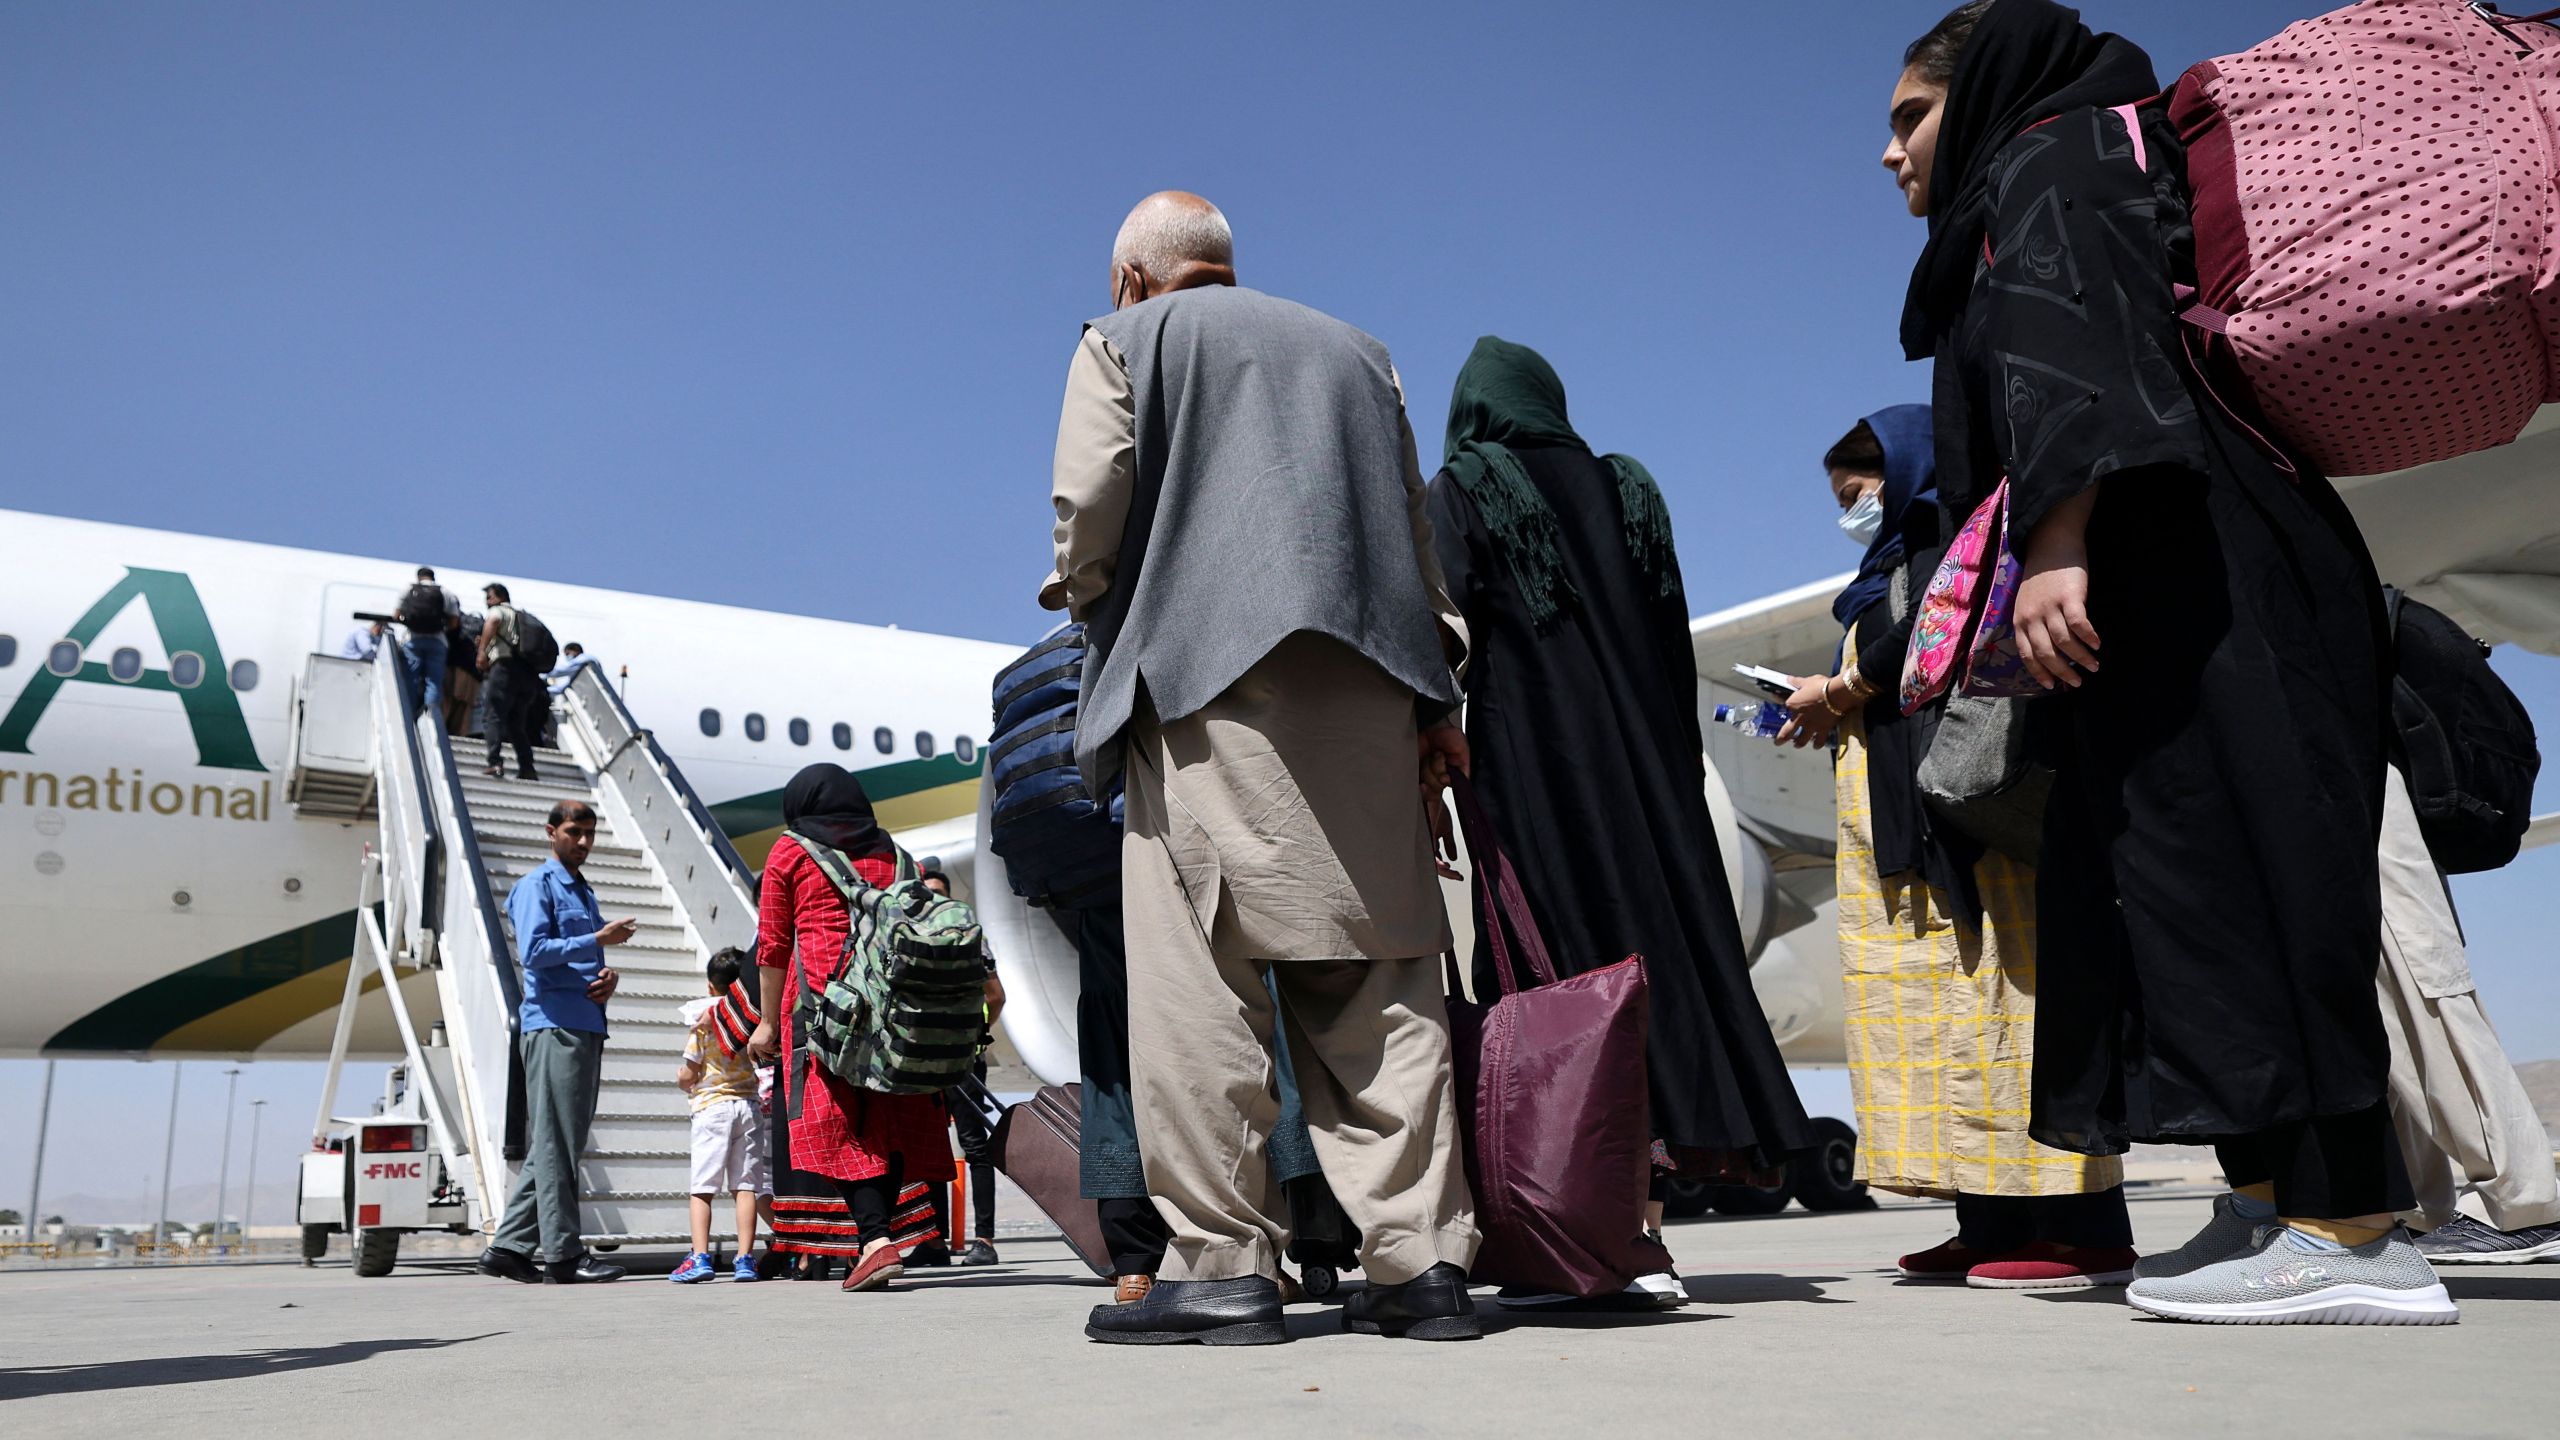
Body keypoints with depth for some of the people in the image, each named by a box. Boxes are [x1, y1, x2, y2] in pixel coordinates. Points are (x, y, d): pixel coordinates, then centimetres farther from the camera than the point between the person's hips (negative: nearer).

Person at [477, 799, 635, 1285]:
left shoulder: (584, 891, 24)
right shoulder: (537, 885, -2)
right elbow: (535, 950, -15)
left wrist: (609, 975, 5)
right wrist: (599, 940, -18)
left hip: (586, 1026, 9)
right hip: (553, 1026, -9)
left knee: (557, 1145, 9)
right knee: (554, 1144, -8)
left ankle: (509, 1247, 14)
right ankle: (562, 1254, -7)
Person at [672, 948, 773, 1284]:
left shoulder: (703, 1019, -3)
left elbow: (689, 1073, -2)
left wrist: (681, 1080, 19)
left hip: (711, 1106, -3)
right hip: (749, 1106, 3)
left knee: (702, 1187, -1)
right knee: (746, 1184, 3)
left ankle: (700, 1257, -8)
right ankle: (745, 1258, -1)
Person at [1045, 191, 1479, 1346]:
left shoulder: (1124, 340, 13)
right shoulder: (1354, 350, 27)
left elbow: (1089, 504, -2)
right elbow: (1416, 530, 20)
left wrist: (1084, 597, 18)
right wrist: (1433, 692, 17)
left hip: (1208, 674, -4)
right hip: (1367, 690, 5)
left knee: (1200, 977, -6)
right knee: (1376, 984, 2)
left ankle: (1221, 1263, -8)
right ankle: (1421, 1258, 0)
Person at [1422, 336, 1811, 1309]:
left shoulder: (1459, 491, 3)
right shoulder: (1624, 488, 15)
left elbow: (1448, 629, -9)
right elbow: (1674, 634, 12)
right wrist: (1683, 759, 14)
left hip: (1530, 763, -4)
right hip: (1646, 767, 5)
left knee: (1558, 983, -5)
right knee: (1661, 956, 6)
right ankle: (1640, 1239, 7)